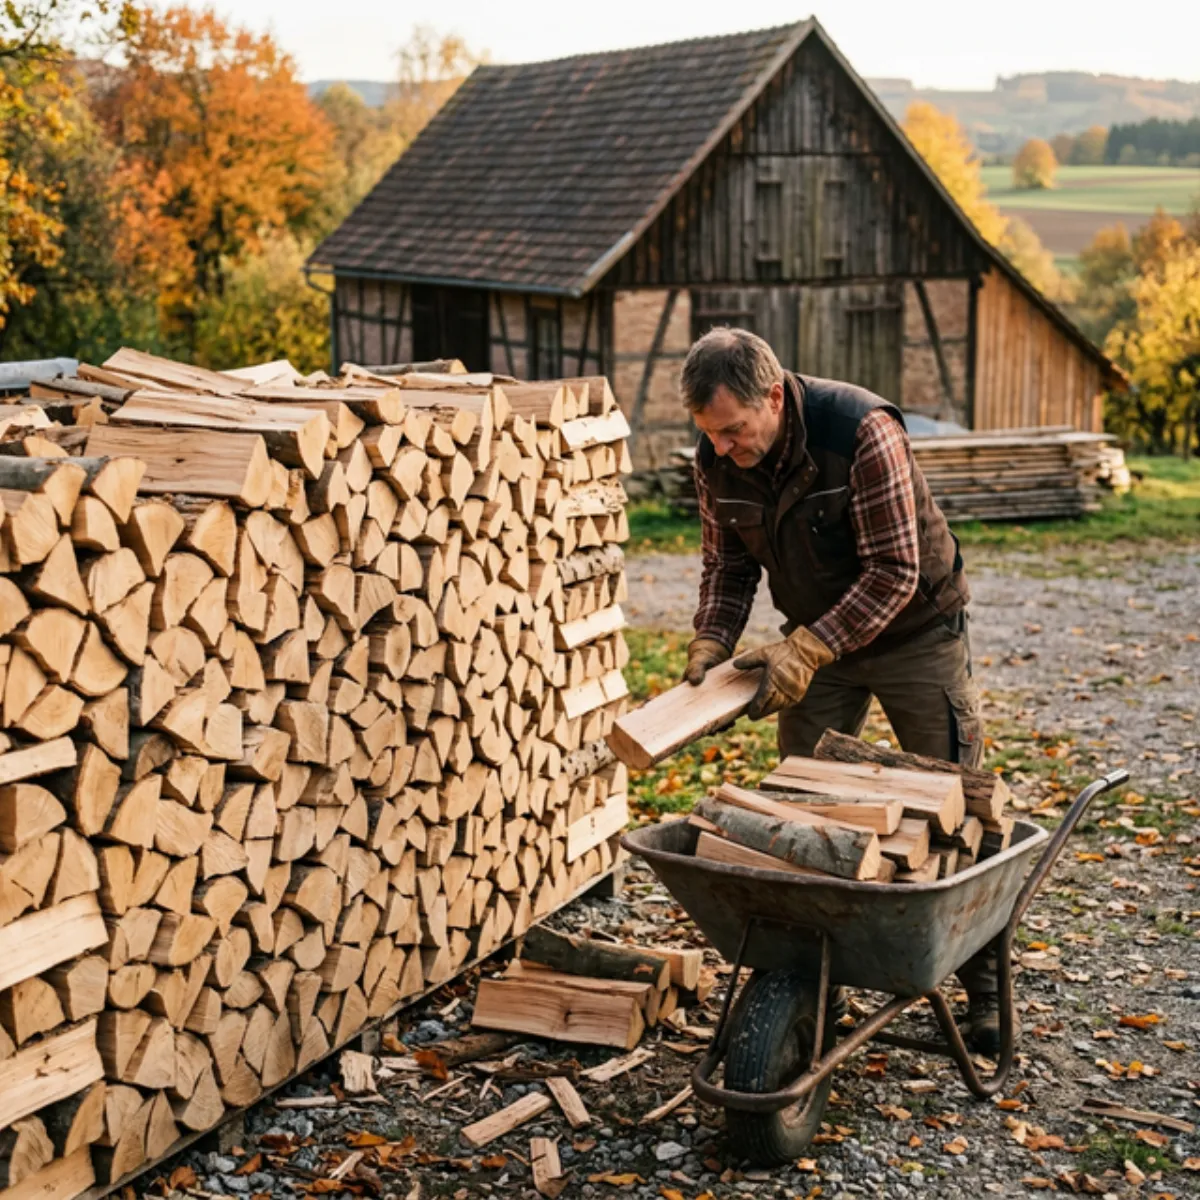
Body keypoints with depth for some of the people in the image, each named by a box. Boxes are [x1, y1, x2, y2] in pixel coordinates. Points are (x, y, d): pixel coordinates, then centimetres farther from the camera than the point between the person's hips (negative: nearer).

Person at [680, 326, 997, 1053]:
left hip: (914, 632, -5)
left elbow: (895, 574, -29)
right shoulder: (718, 462, -12)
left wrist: (803, 651, -32)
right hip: (816, 641, 5)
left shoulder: (862, 431, -30)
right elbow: (728, 565, 2)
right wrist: (711, 645, -15)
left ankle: (986, 990, 14)